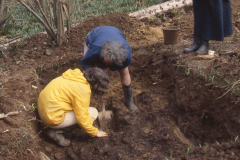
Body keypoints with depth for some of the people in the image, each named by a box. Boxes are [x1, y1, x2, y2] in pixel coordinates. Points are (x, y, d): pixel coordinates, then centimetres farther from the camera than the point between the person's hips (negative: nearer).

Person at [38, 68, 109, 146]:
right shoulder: (83, 90, -21)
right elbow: (82, 118, -17)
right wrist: (95, 132, -1)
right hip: (52, 117, -9)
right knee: (93, 113, -8)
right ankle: (56, 132, -5)